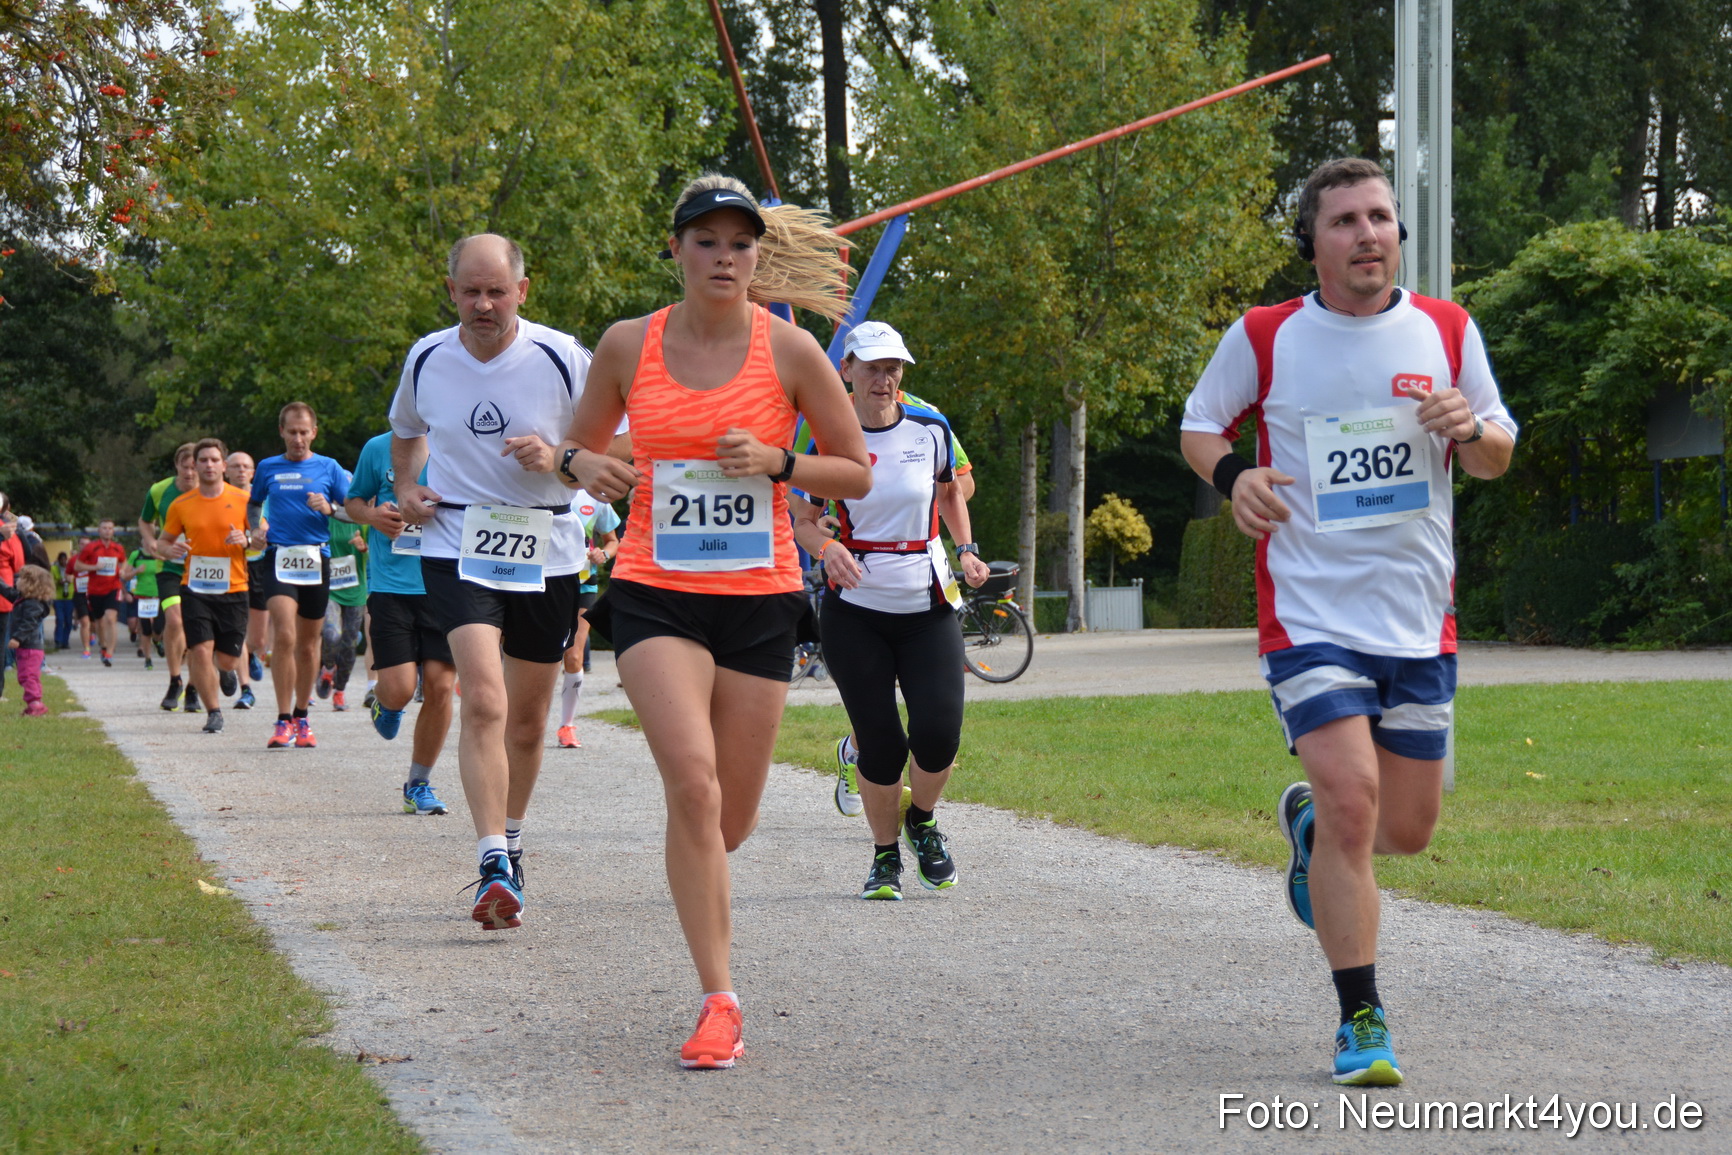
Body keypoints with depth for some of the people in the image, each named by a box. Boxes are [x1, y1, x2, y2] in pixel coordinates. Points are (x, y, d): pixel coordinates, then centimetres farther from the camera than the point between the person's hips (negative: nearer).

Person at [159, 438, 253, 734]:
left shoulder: (243, 500, 1)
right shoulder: (181, 505, 4)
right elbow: (163, 541, 13)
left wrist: (246, 540, -16)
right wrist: (170, 549, -11)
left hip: (233, 589, 0)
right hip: (195, 589, 0)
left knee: (227, 658, 2)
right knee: (200, 651, -12)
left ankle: (225, 673, 41)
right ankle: (213, 712, 4)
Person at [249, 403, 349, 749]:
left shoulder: (328, 468, 7)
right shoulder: (268, 468, 10)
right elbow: (253, 504, 26)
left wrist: (328, 508, -11)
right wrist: (256, 528, 6)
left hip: (316, 560, 1)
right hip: (279, 558, -1)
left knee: (308, 644, 8)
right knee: (284, 636, -18)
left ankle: (301, 717, 24)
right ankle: (283, 721, -15)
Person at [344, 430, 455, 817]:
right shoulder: (379, 449, 5)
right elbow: (353, 501, 18)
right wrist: (372, 516, -5)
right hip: (391, 585, -1)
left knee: (439, 686, -3)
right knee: (399, 689, -11)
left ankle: (419, 784, 15)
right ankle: (383, 701, 29)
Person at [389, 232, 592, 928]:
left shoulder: (562, 358, -8)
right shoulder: (427, 360, 1)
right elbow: (406, 431, 23)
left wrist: (559, 458, -19)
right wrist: (406, 489, 6)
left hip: (546, 553, 0)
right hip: (456, 548, 0)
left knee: (527, 718, 12)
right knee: (483, 701, -20)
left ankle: (510, 842, 36)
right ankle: (494, 868, -25)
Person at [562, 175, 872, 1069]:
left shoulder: (789, 350, -2)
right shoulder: (629, 346, 1)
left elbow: (857, 474, 4)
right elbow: (581, 444, 15)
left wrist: (775, 462, -14)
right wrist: (582, 465, -9)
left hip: (757, 598, 1)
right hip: (654, 594, -1)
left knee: (730, 821, 6)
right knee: (693, 783, -21)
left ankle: (703, 888, 44)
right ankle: (719, 1000, -15)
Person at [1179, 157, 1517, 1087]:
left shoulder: (1447, 330, 5)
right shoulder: (1263, 338, -2)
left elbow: (1497, 457, 12)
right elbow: (1198, 423, 12)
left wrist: (1470, 430, -11)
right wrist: (1231, 473, -10)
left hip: (1420, 619, 3)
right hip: (1310, 615, -3)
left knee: (1405, 829, 8)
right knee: (1351, 802, -18)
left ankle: (1307, 821, 44)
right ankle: (1361, 1019, -6)